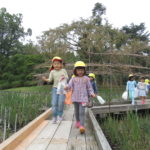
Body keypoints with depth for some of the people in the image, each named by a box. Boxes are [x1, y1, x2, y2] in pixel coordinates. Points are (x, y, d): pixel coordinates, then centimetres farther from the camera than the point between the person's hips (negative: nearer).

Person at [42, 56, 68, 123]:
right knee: (54, 103, -3)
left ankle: (60, 115, 10)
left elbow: (67, 77, 8)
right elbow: (50, 80, 1)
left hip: (62, 88, -1)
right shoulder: (52, 72, 4)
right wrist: (45, 79, -18)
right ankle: (54, 117, 11)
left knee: (61, 102, -13)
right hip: (55, 88, 1)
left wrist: (64, 77, -14)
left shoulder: (63, 70, 3)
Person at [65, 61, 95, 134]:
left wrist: (91, 93, -7)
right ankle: (78, 121, 40)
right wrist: (66, 87, -30)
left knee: (82, 112, -12)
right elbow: (70, 85, -8)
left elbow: (89, 87, 7)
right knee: (76, 111, 17)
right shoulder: (73, 79, 2)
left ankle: (82, 126, -14)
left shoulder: (86, 79, 2)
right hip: (75, 98, 2)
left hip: (83, 98, -2)